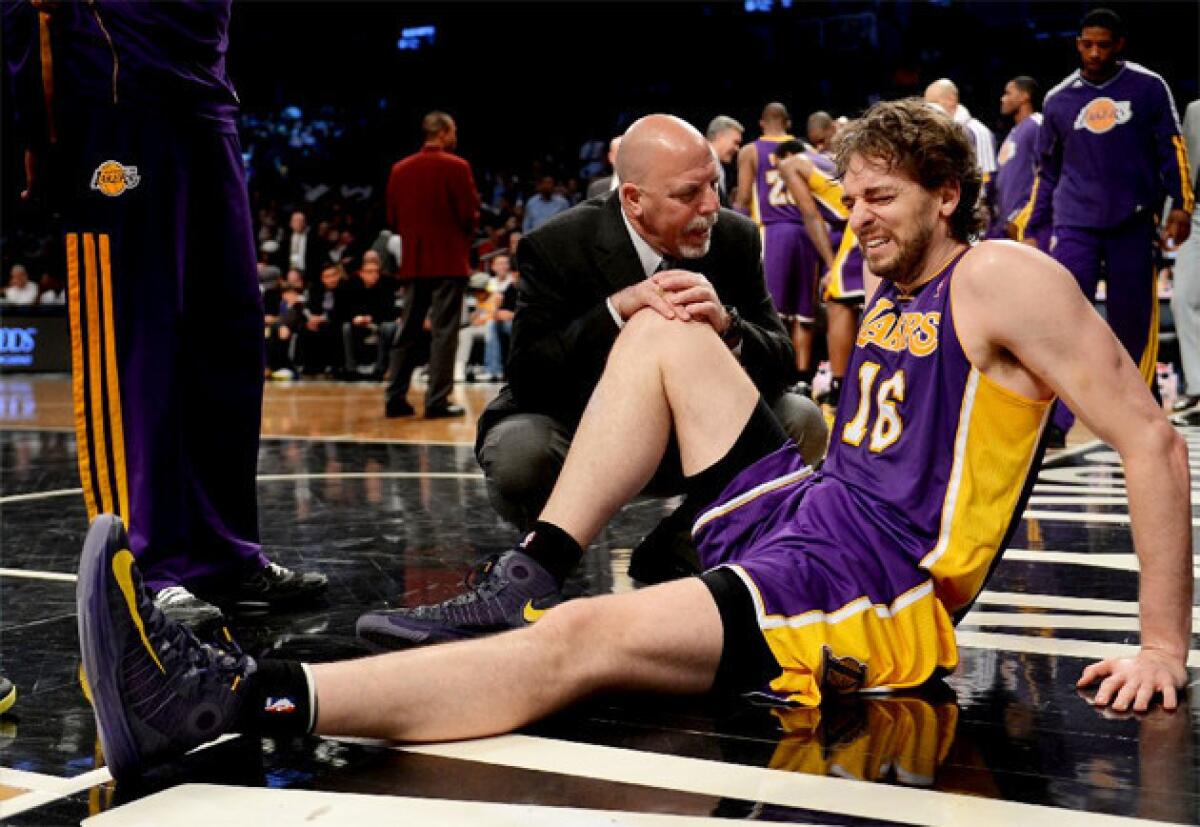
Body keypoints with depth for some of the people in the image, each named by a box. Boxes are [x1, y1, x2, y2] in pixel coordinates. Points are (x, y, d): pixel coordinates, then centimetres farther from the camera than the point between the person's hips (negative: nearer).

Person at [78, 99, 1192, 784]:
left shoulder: (1004, 280, -8)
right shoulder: (889, 299, 19)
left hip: (874, 593, -9)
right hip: (799, 512, 9)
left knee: (583, 639, -29)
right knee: (662, 331, 8)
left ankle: (223, 699, -38)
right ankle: (524, 579, -2)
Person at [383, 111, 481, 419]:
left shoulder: (400, 170, 7)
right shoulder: (456, 167, -8)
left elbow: (392, 220, 8)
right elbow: (470, 215, -11)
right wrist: (467, 229, 9)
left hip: (414, 262, 5)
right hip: (449, 261, -5)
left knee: (408, 331, 12)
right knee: (444, 331, -2)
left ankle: (395, 398, 13)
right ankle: (437, 401, -5)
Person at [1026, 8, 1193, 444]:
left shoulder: (1149, 88, 3)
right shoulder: (1059, 98, 9)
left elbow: (1172, 148, 5)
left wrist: (1182, 206, -6)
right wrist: (1034, 228, 15)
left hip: (1133, 224, -1)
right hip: (1074, 225, 1)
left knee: (1132, 321, 4)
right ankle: (1055, 419, -12)